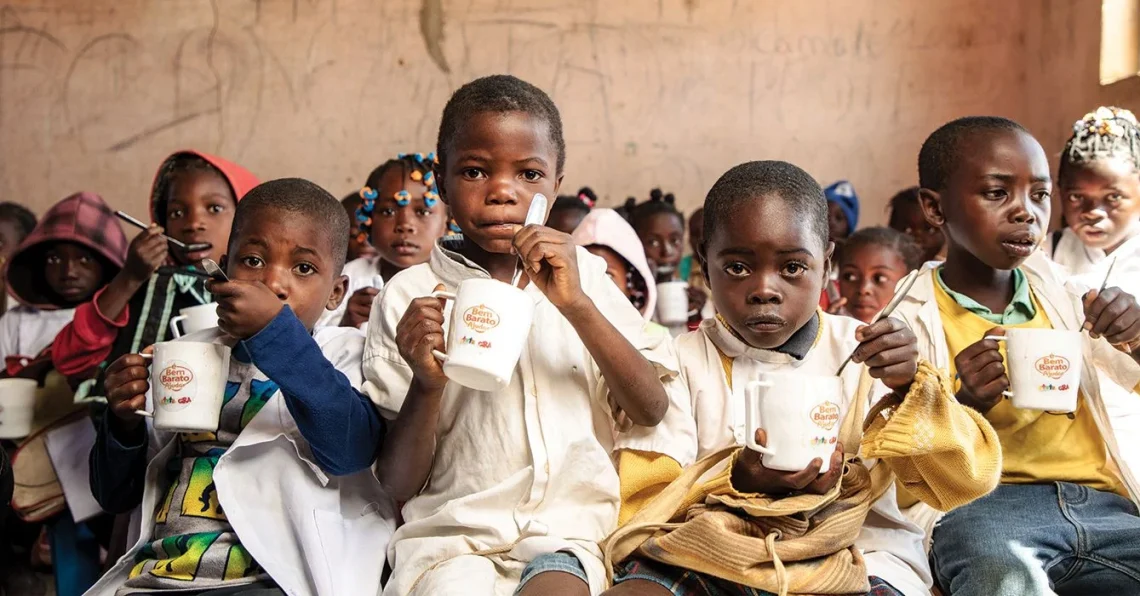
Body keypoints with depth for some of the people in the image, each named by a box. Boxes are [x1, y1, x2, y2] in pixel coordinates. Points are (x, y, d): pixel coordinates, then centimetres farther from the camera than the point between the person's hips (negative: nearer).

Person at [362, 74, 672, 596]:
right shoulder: (409, 297, 1)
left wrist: (577, 304, -14)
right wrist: (426, 383, -18)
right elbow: (398, 485, 1)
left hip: (567, 529, 1)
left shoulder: (581, 276, 9)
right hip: (450, 532, 0)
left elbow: (651, 411, -2)